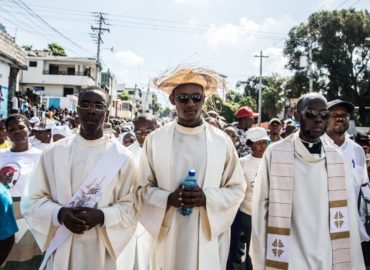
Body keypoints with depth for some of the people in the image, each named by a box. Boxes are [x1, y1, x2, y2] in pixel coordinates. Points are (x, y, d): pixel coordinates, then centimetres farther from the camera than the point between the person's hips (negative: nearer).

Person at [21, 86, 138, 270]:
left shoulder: (121, 157, -4)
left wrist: (102, 216, -19)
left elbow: (130, 206, -2)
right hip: (60, 249, 1)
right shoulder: (54, 152, 0)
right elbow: (33, 200, 2)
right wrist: (59, 213, -15)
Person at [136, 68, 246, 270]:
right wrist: (168, 198, -16)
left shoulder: (222, 141, -3)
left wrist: (207, 198, -15)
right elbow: (143, 189, 2)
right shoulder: (154, 140, -3)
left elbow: (237, 189, 2)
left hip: (209, 236, 0)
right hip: (168, 237, 0)